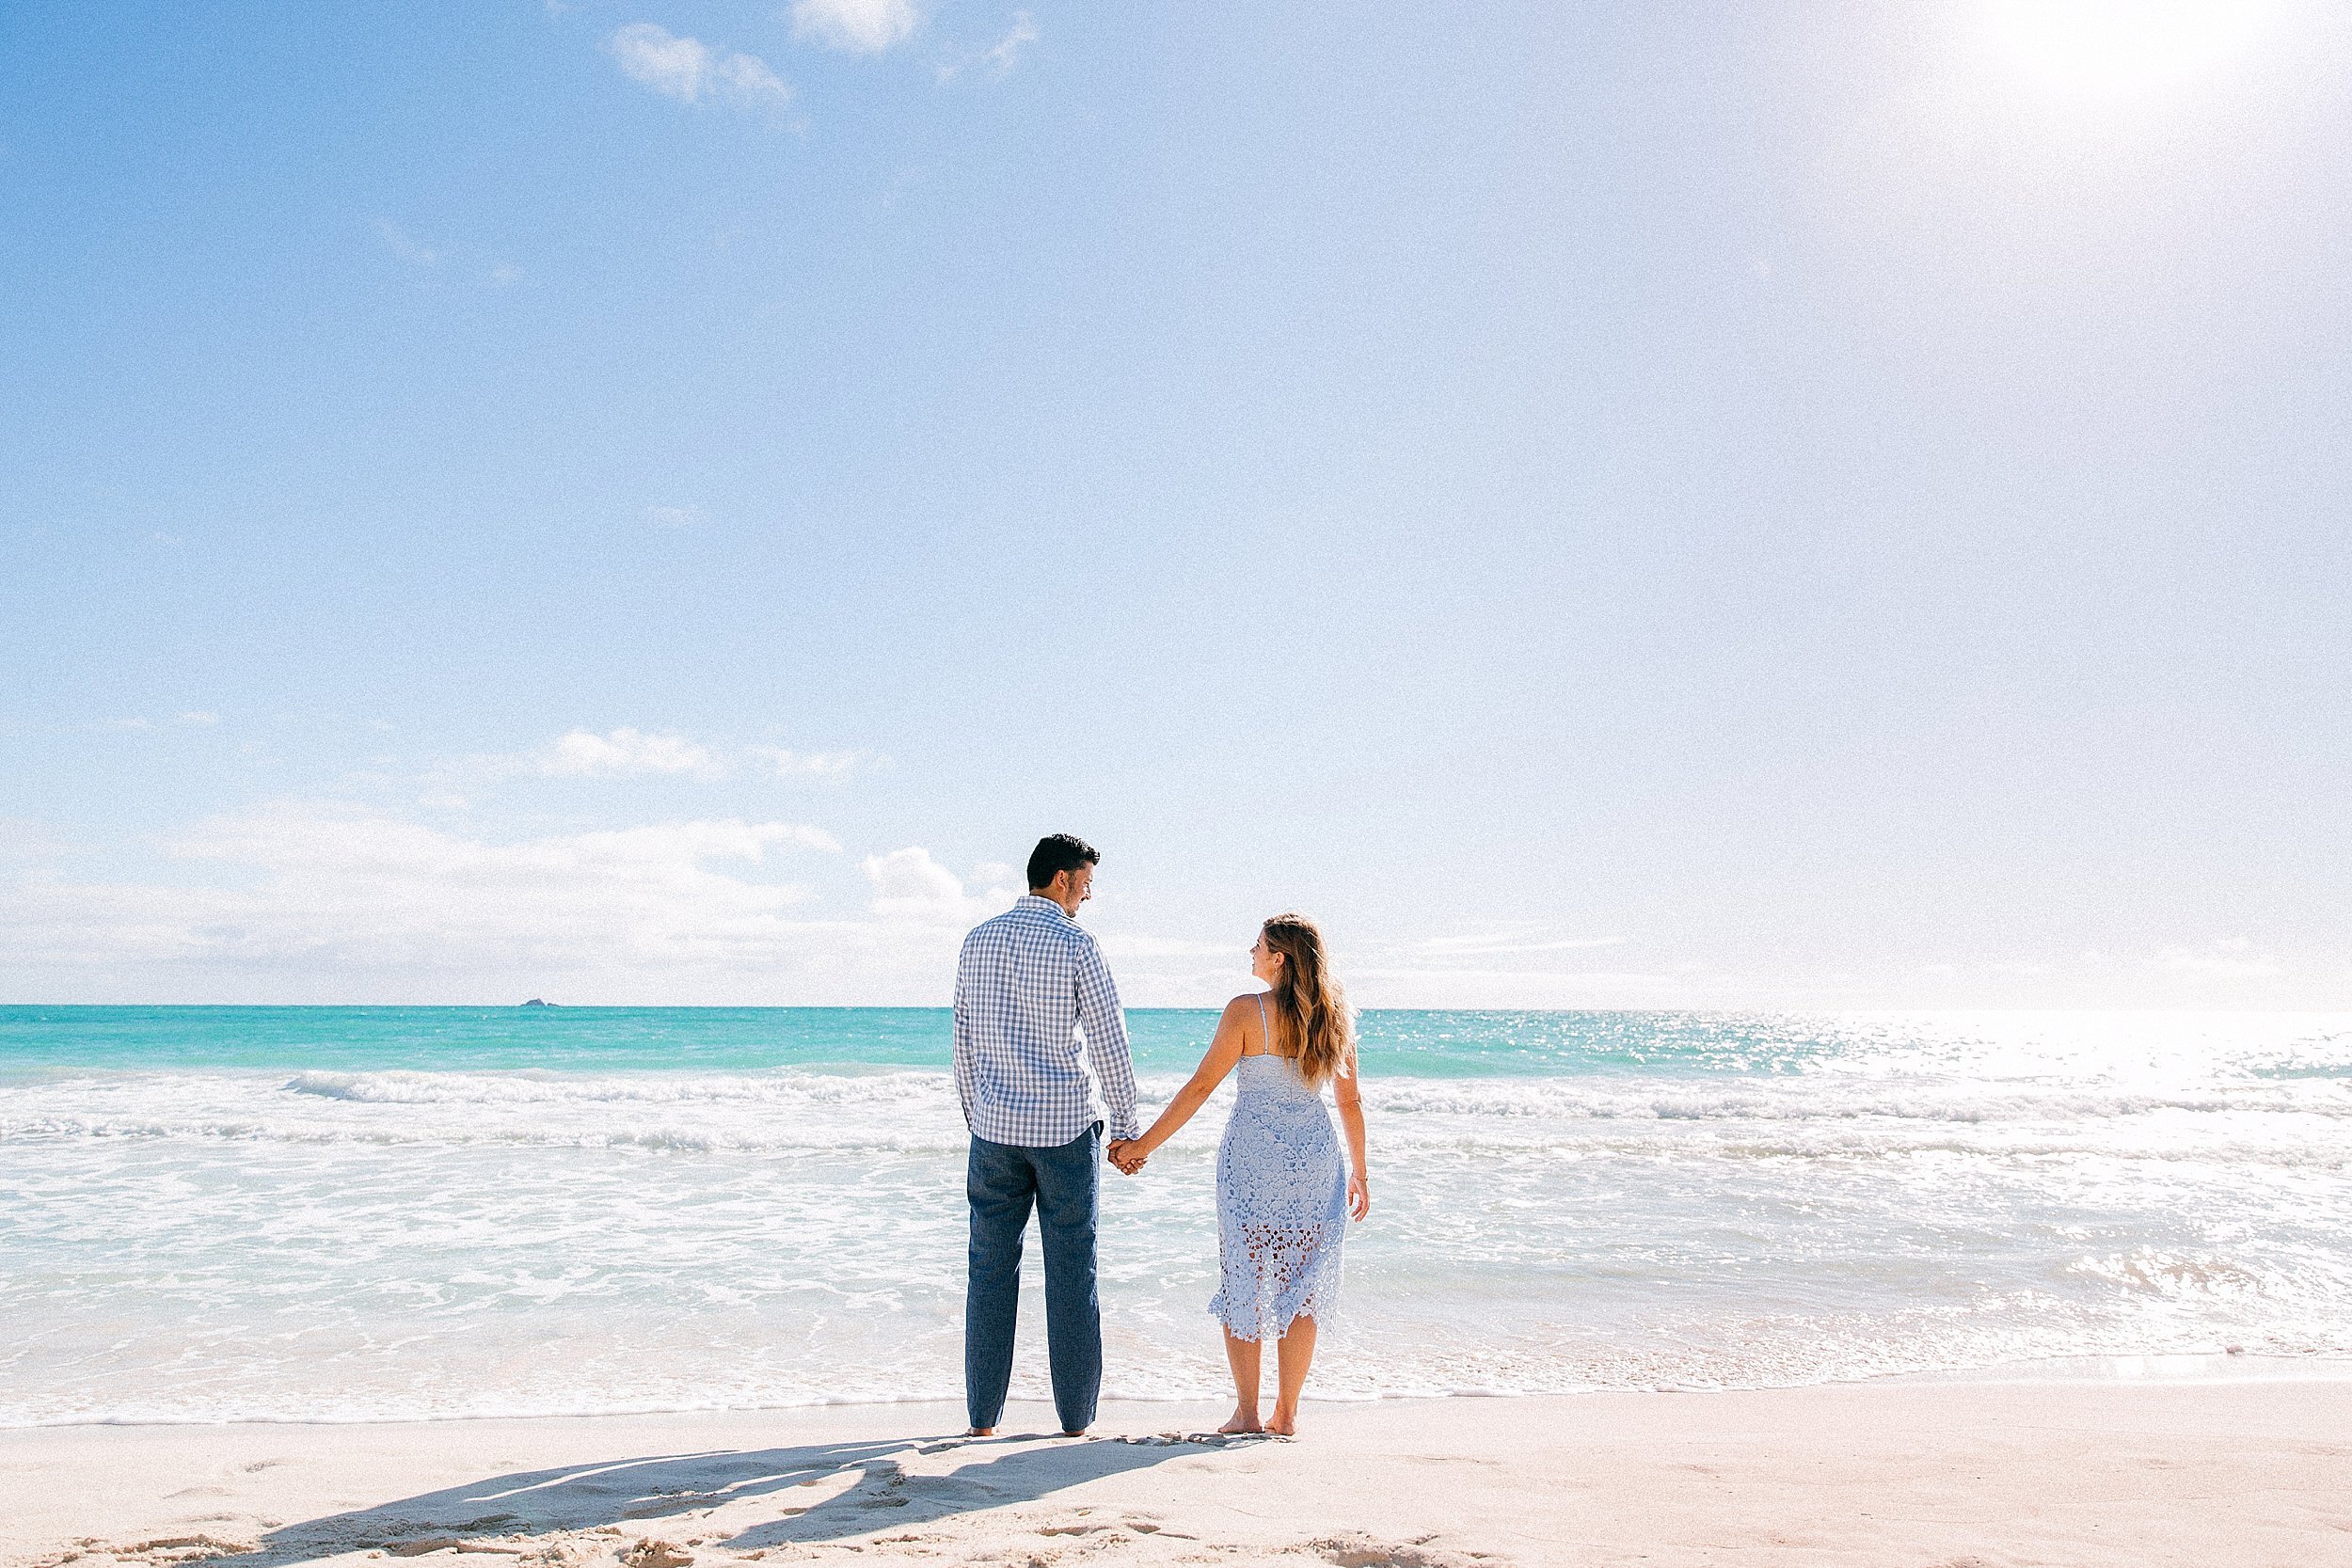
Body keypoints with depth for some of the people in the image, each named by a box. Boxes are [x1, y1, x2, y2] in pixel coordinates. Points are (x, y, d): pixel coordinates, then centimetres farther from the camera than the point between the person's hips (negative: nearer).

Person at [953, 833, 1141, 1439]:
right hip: (1067, 1125, -4)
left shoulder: (979, 940, 6)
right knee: (1071, 1271, 4)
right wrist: (1126, 1126, 1)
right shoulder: (1076, 944, -8)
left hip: (995, 1123, 4)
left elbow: (964, 1039, 11)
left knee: (991, 1268, 9)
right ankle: (1076, 1415, 11)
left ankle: (983, 1414, 13)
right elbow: (1109, 1041, -8)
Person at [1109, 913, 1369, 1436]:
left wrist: (1143, 1144, -5)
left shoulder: (1246, 1011, -11)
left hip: (1252, 1155, -4)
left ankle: (1246, 1412, 11)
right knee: (1302, 1285, 10)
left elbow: (1200, 1086, -11)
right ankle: (1286, 1413, 14)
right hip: (1315, 1157, 4)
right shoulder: (1334, 1016, 2)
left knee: (1243, 1281, 8)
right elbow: (1350, 1102, 8)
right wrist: (1358, 1173, 18)